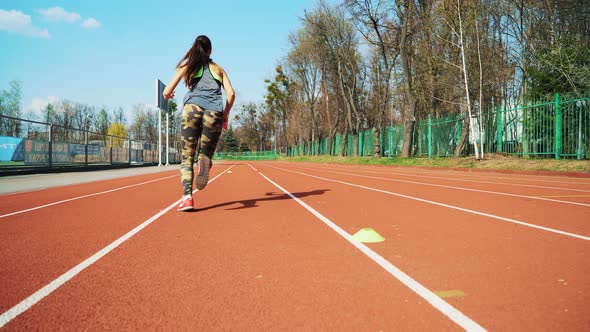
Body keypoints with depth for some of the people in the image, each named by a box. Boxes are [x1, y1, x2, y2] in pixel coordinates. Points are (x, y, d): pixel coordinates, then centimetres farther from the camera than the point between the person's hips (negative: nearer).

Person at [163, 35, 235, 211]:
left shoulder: (186, 66, 21)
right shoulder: (218, 68, 25)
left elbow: (167, 92, 15)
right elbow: (231, 93, 12)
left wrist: (168, 95, 39)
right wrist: (225, 114, 24)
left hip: (192, 107, -1)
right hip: (214, 111, 1)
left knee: (187, 156, 3)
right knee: (206, 153, 9)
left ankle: (187, 197, -14)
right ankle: (204, 161, -30)